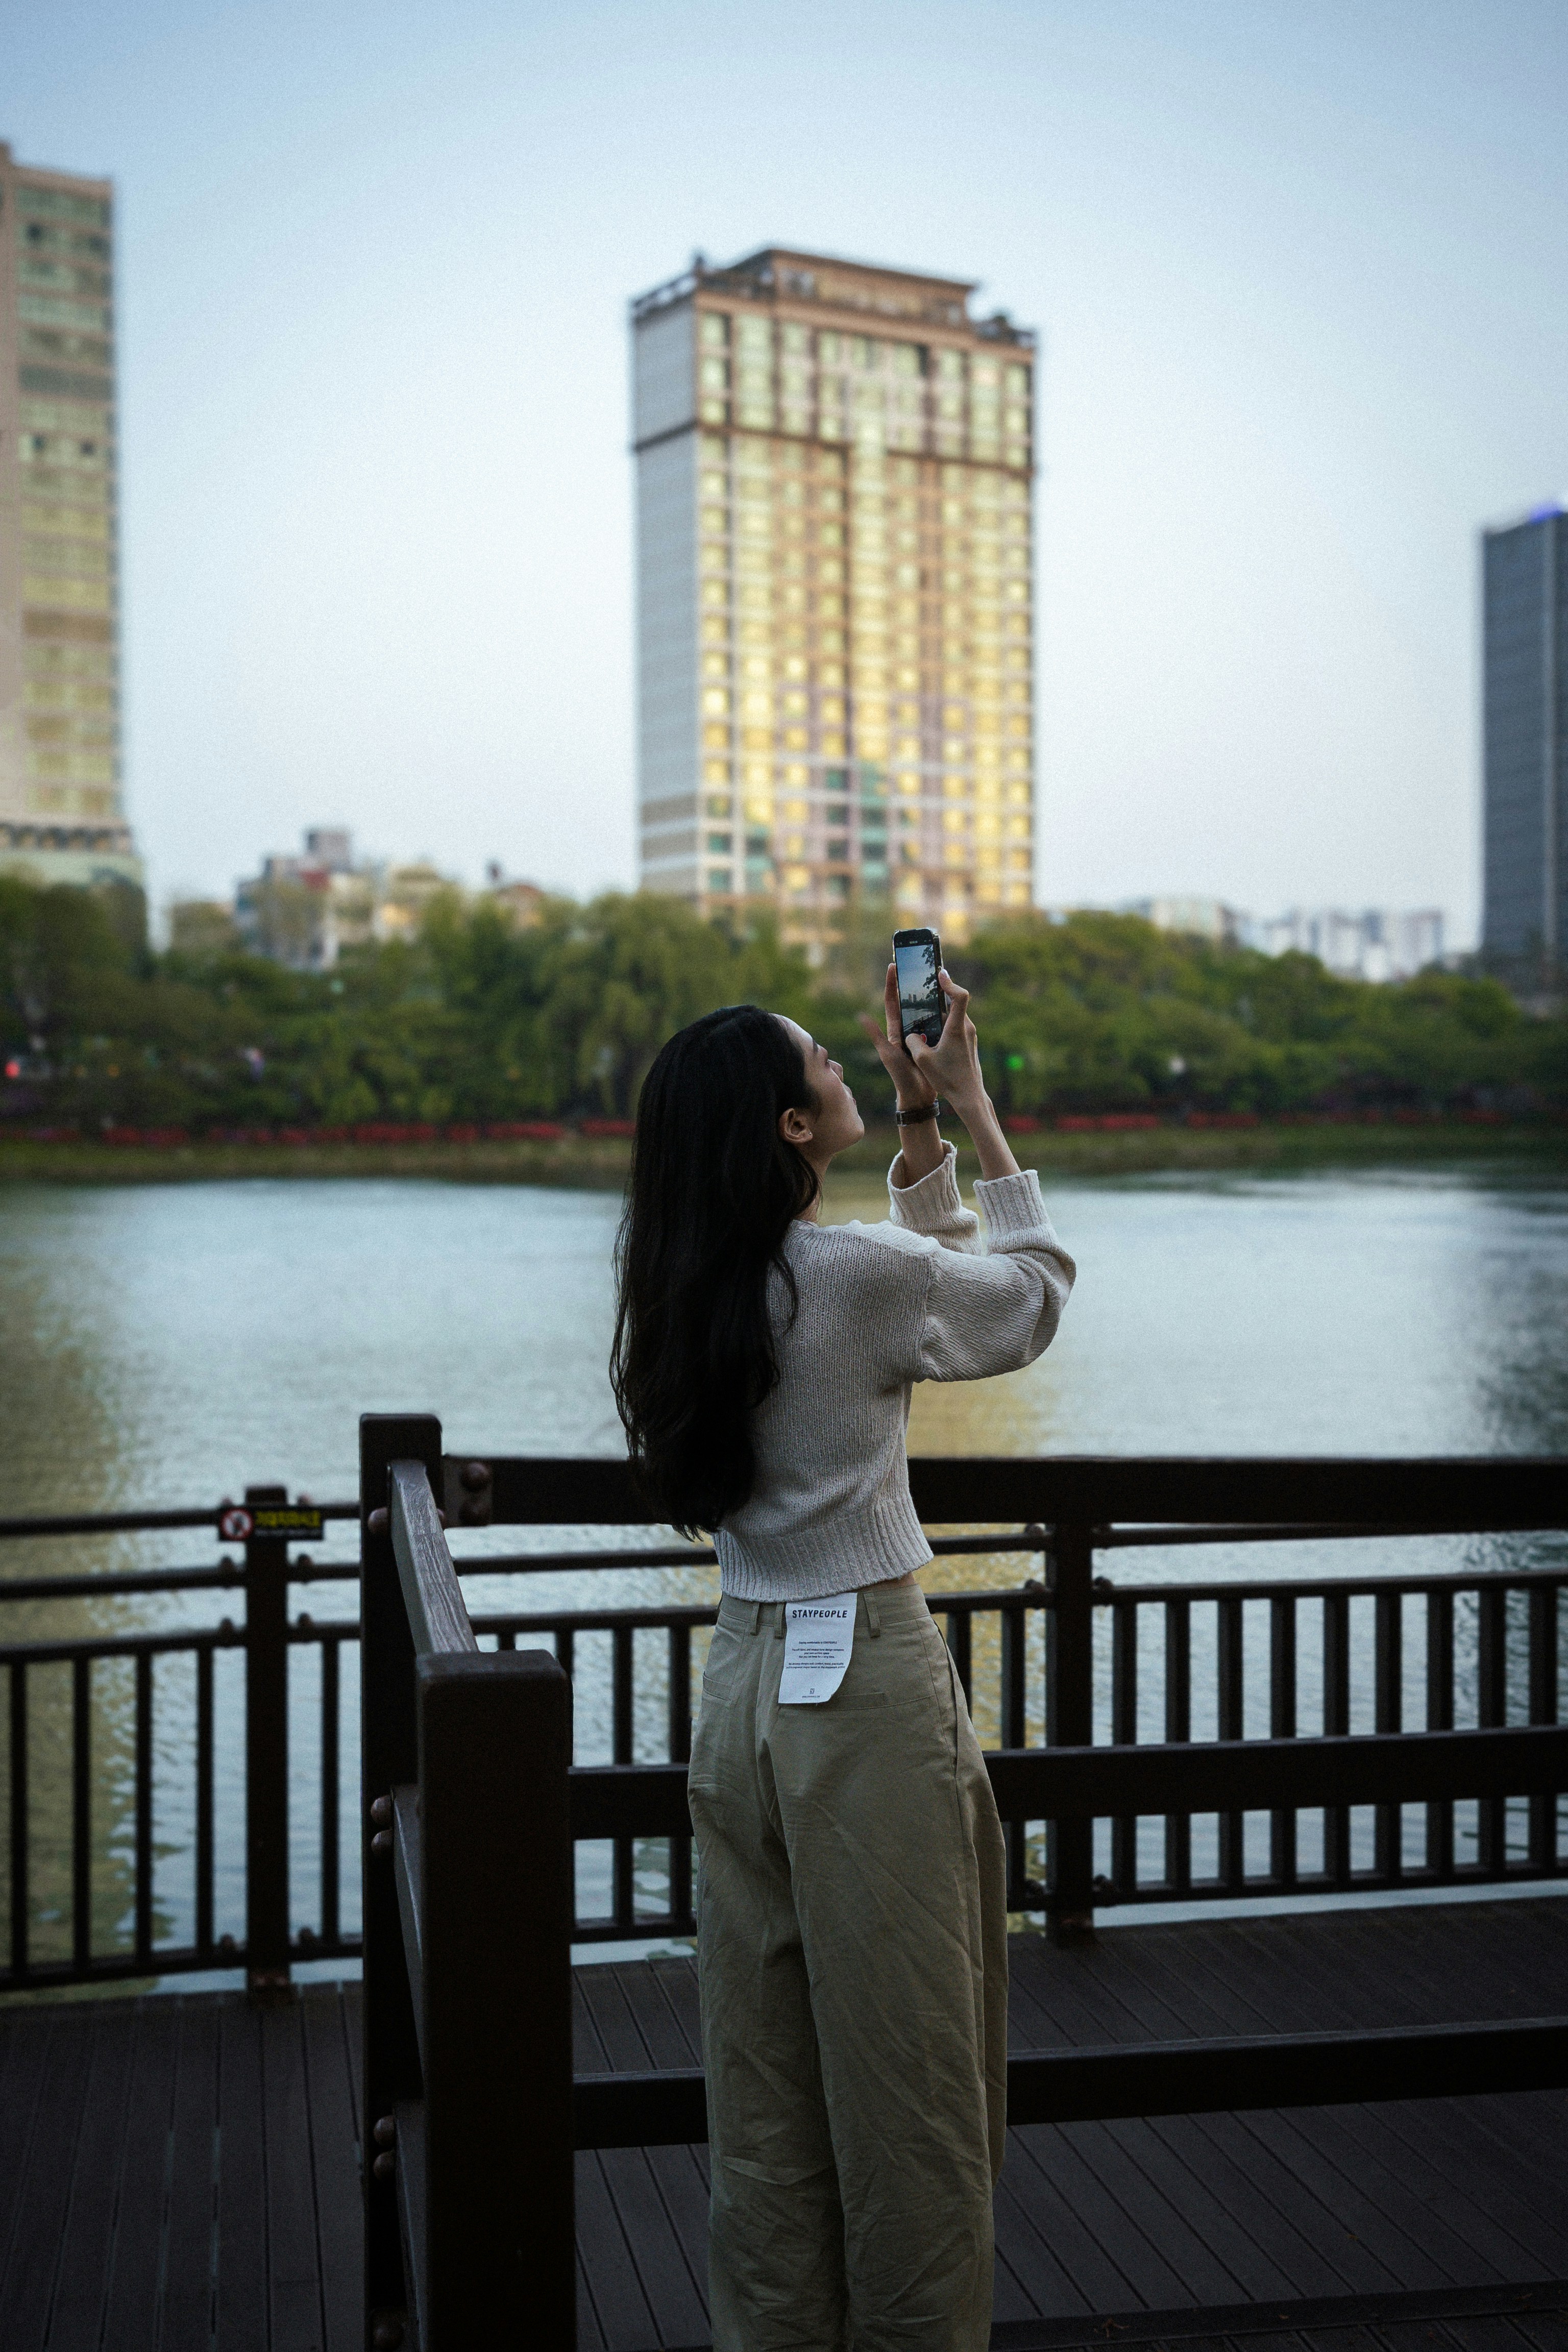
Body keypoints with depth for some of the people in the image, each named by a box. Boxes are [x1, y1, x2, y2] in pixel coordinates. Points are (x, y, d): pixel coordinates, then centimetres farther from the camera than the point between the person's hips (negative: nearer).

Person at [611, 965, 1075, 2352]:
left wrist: (918, 1116, 19)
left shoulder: (694, 1289, 6)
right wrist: (967, 1106, 7)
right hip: (869, 1687, -8)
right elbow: (1034, 1298, 2)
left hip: (745, 1682, 8)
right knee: (905, 2075, 6)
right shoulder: (854, 1278, -17)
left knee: (768, 2082, 15)